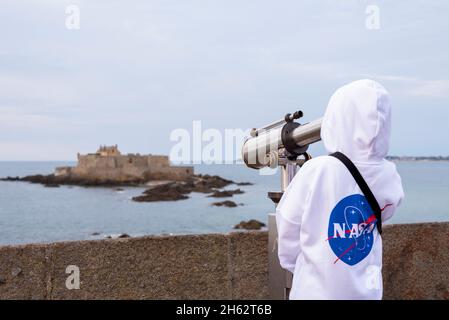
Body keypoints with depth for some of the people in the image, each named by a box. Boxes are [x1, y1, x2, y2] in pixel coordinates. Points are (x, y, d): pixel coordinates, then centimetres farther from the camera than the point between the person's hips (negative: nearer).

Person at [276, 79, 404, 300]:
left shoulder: (317, 170, -22)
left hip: (318, 291, -3)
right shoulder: (389, 176, -10)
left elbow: (288, 226, -11)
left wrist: (291, 263, 6)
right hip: (367, 290, 4)